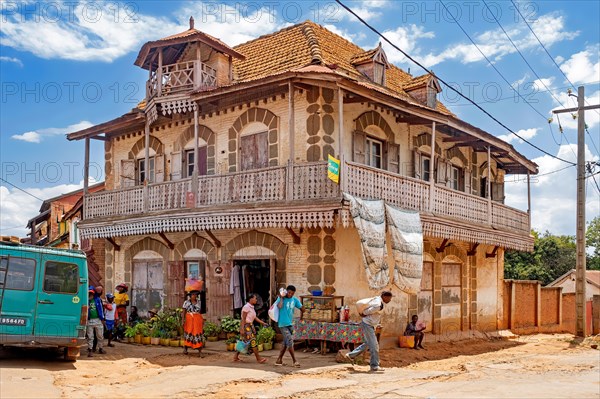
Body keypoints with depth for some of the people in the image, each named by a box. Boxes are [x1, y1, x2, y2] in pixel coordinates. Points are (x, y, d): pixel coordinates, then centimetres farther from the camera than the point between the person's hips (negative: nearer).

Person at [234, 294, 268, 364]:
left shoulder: (251, 307, 13)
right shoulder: (246, 307, -15)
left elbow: (255, 317, 14)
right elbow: (243, 319, -17)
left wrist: (263, 323, 9)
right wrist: (242, 329, -20)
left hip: (250, 326, 10)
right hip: (246, 326, -10)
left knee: (243, 342, 12)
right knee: (253, 341, -7)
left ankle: (236, 357, 18)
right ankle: (258, 358, -3)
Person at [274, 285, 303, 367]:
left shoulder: (295, 300, 6)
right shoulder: (281, 298, -8)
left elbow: (302, 309, 16)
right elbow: (279, 306, -28)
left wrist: (301, 318, 17)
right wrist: (281, 297, -18)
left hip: (290, 324, 6)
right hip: (283, 324, -6)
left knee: (286, 342, 10)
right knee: (290, 342, -10)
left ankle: (279, 360, 20)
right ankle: (294, 361, -6)